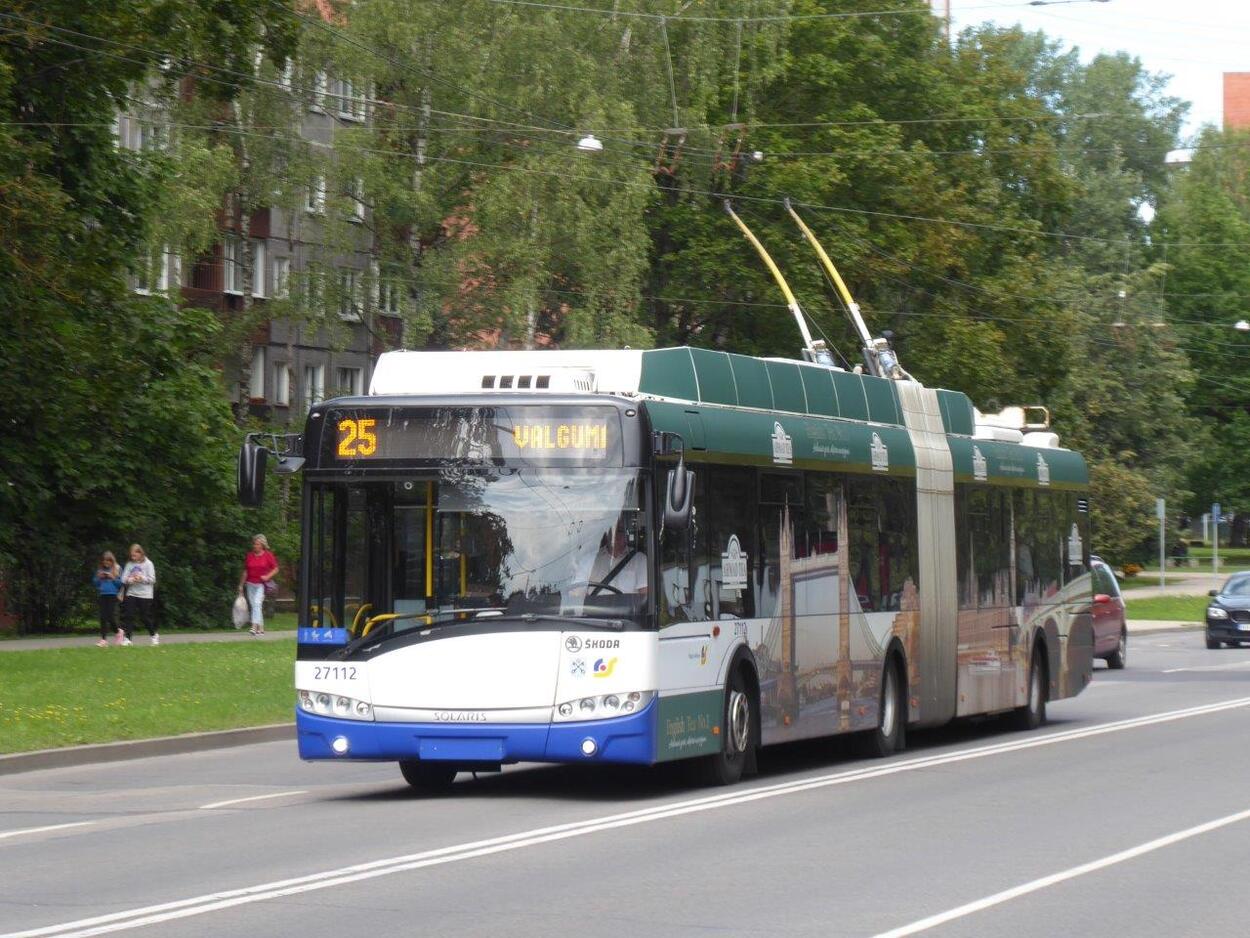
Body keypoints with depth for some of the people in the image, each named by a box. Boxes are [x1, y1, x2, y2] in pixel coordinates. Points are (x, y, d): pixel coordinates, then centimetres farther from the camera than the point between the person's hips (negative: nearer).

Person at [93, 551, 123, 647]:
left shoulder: (117, 569, 1)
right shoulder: (100, 569, 12)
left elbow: (120, 583, -1)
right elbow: (96, 583, 14)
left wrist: (113, 578, -14)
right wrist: (99, 578, -4)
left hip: (113, 595, -4)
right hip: (103, 595, 4)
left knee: (111, 617, -9)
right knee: (103, 618, 0)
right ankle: (103, 639, 2)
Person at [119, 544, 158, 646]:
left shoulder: (147, 564, -3)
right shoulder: (129, 564, 5)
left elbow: (152, 579, -6)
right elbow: (124, 579, 1)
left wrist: (142, 578, -20)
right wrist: (130, 580, -20)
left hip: (145, 594, -3)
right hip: (131, 594, 3)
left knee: (145, 617, 5)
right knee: (128, 615, -7)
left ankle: (154, 635, 25)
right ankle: (127, 638, -7)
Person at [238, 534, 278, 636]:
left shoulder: (268, 555, 0)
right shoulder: (249, 555, 9)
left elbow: (275, 569, 4)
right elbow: (245, 571, 14)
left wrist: (267, 576, -13)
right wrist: (241, 585, 14)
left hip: (261, 584, -5)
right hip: (250, 584, 5)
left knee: (257, 603, -20)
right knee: (253, 606, 5)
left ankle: (255, 627, -26)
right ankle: (261, 628, 14)